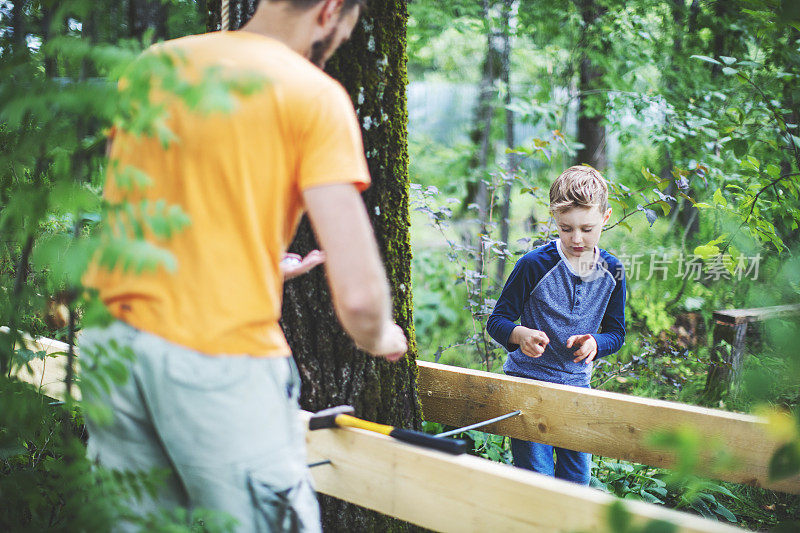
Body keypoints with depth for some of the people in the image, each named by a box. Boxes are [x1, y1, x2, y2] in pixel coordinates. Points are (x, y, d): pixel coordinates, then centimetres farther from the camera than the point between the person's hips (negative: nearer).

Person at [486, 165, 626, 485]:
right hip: (527, 380, -4)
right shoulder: (534, 265, -14)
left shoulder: (612, 272, -2)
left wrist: (595, 344, -15)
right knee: (536, 479, -7)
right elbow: (497, 320, -9)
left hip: (577, 384, 4)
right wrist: (521, 334, -31)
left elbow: (616, 332, 8)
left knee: (578, 478, 12)